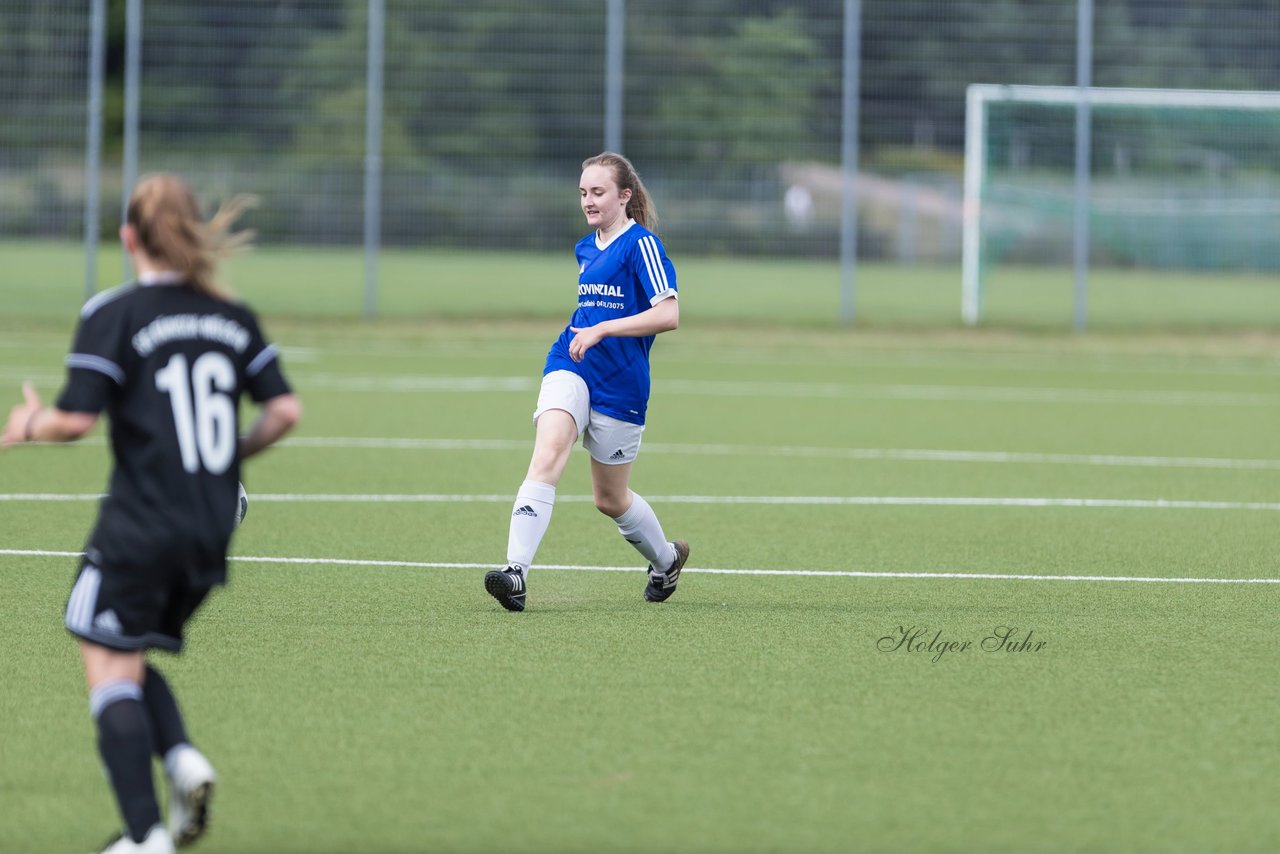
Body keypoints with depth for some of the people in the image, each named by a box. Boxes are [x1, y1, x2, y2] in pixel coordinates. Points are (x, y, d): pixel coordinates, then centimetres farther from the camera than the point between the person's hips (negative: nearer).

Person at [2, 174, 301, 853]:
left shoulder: (112, 315, -8)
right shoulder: (234, 318, 8)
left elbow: (76, 419, -13)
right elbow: (284, 410, 4)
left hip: (137, 530, -6)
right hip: (211, 535, 6)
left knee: (111, 671, 0)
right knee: (134, 662, 20)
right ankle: (183, 759, -5)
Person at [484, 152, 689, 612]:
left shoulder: (641, 244, -9)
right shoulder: (585, 249, 14)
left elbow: (668, 314, -19)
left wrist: (601, 329, -22)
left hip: (620, 384, -5)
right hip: (571, 368, 5)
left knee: (610, 498, 10)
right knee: (547, 455, -23)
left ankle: (666, 558, 41)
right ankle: (516, 573, -34)